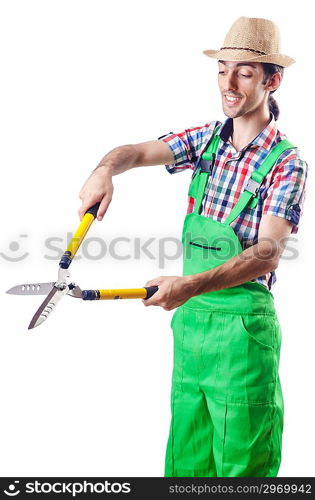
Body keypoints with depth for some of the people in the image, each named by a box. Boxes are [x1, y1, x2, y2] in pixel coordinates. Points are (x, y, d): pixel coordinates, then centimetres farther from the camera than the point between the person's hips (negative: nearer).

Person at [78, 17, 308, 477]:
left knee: (240, 465, 1)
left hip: (242, 323, -5)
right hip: (190, 317, 6)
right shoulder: (207, 139, 9)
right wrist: (106, 168, -24)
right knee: (184, 461, 12)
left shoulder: (286, 162, -9)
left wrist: (192, 285, -34)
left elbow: (268, 253, -20)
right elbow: (139, 152, 1)